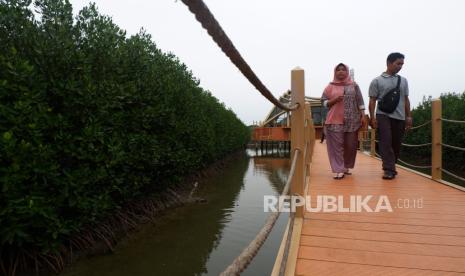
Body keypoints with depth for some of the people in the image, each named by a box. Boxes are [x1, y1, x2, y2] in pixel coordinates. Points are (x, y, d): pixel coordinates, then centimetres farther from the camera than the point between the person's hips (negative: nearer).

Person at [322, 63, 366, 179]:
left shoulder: (354, 85, 9)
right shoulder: (330, 87, 6)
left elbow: (360, 101, 8)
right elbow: (324, 102, 4)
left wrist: (362, 115, -1)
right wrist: (334, 100, -13)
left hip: (351, 121, 2)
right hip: (335, 121, -1)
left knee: (350, 145, 5)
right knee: (337, 145, -6)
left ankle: (346, 167, 23)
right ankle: (339, 170, -3)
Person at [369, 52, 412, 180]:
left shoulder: (403, 80, 15)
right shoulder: (377, 81, 3)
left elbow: (406, 100, 18)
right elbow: (372, 101, 1)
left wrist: (409, 116, 12)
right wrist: (372, 117, -7)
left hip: (399, 117, 4)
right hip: (383, 115, -4)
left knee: (396, 143, 7)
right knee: (386, 142, -10)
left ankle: (391, 167, 22)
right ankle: (389, 169, -8)